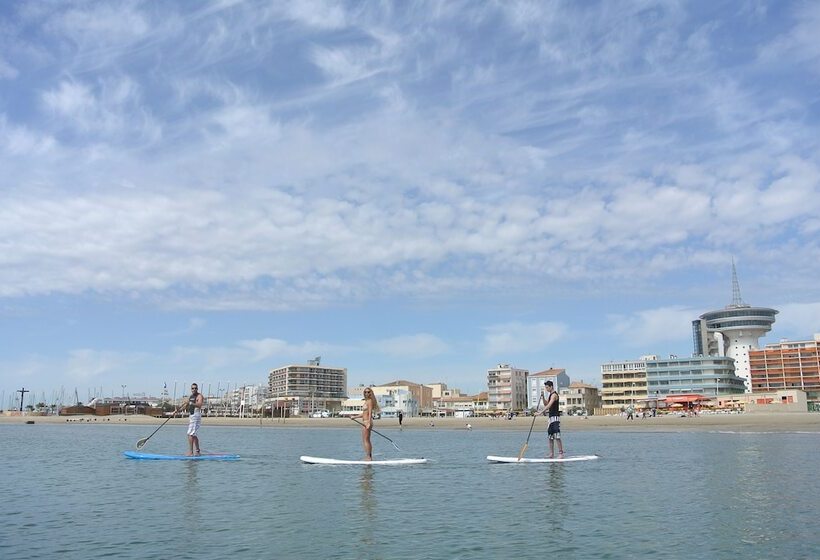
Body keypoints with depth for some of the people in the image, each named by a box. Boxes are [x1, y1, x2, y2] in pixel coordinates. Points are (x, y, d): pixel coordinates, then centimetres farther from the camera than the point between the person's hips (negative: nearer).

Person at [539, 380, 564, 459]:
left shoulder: (554, 394, -13)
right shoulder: (550, 395, 18)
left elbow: (549, 405, -24)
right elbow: (546, 404, 20)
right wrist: (543, 397, 4)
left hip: (555, 417, -10)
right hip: (551, 417, 10)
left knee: (557, 436, -11)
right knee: (550, 437, 11)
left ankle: (561, 454, -10)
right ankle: (551, 454, 15)